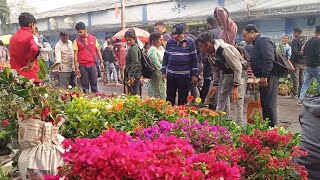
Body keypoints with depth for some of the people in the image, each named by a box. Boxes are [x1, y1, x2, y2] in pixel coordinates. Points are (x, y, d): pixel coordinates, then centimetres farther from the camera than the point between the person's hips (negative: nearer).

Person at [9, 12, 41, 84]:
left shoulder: (13, 37, 13)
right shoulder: (29, 36, -10)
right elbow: (35, 49, -29)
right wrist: (31, 61, -16)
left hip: (16, 76, 7)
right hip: (29, 76, -7)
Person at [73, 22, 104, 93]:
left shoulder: (93, 38, 6)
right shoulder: (76, 41, 2)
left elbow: (98, 50, 11)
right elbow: (75, 54, 0)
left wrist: (101, 61, 5)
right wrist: (76, 68, -6)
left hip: (93, 65, 1)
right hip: (83, 66, -1)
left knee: (94, 83, 5)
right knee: (85, 85, 5)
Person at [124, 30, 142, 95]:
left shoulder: (134, 48, -13)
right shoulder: (131, 48, 18)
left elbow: (135, 63, -19)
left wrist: (132, 77, -22)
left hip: (134, 75, -10)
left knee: (134, 93, -9)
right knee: (137, 93, 12)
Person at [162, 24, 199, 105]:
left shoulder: (190, 42, -3)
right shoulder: (170, 41, 5)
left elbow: (194, 59, -1)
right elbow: (165, 57, 11)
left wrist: (195, 74, -4)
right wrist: (163, 71, 8)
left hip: (184, 75, -2)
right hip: (171, 74, 3)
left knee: (182, 98, 7)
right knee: (170, 97, 10)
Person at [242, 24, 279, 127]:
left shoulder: (263, 41, -12)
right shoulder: (257, 43, 21)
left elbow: (269, 60, -23)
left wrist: (264, 76, -26)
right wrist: (258, 76, 19)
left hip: (267, 77, -11)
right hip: (263, 77, 11)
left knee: (269, 104, -5)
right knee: (264, 103, 15)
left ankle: (272, 127, 3)